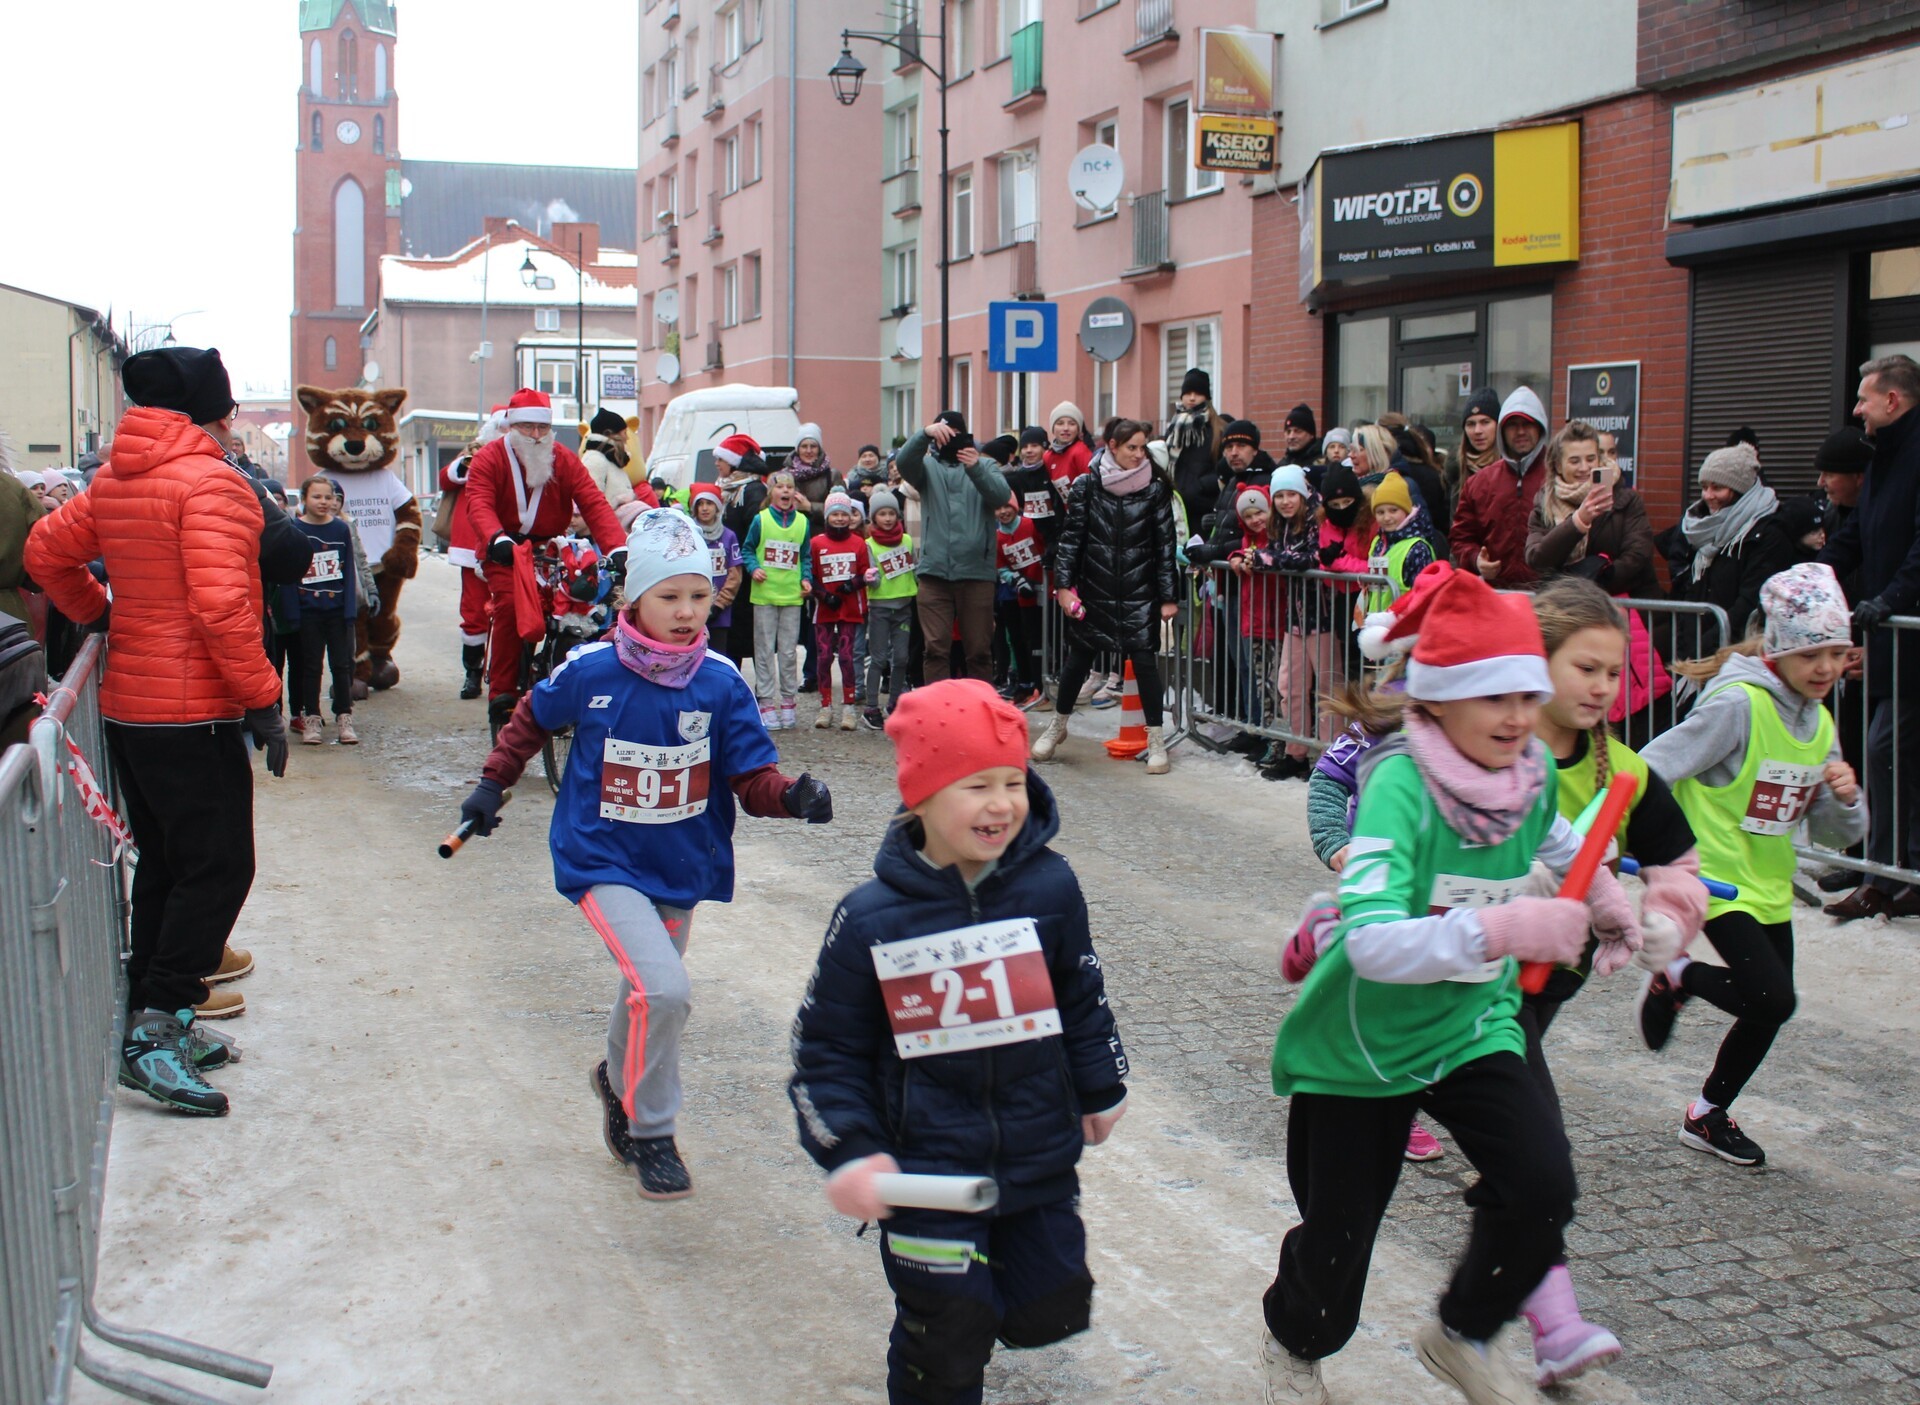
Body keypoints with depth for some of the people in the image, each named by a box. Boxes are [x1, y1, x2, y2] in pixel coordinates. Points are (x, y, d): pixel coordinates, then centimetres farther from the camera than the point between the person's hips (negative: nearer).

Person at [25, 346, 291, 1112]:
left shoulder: (113, 481, 11)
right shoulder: (211, 482, -16)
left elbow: (46, 551, 21)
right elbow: (221, 602, -24)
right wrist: (262, 700, -20)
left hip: (127, 704, 9)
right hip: (195, 712, -9)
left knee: (165, 863, 16)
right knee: (218, 866, -6)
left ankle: (152, 1022, 23)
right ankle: (158, 1027, -10)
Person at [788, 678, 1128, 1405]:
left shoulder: (1049, 887, -7)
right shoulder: (871, 918, -13)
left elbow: (1082, 996, 10)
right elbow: (826, 1048, -5)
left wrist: (1101, 1090, 19)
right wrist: (848, 1152, -14)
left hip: (1041, 1166, 3)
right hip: (928, 1176, -3)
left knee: (1049, 1312, 16)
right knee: (946, 1346, 5)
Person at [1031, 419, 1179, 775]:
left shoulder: (1155, 489, -1)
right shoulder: (1087, 486, -1)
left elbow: (1164, 545, 0)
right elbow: (1071, 538, 0)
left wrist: (1169, 595, -3)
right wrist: (1064, 585, -7)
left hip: (1139, 593, -1)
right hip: (1094, 589, 1)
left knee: (1144, 659, -5)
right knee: (1078, 657, 10)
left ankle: (1156, 740, 5)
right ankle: (1058, 725, 30)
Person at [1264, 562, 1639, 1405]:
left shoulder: (1532, 770, -9)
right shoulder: (1400, 784, -30)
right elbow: (1371, 941, -43)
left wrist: (1604, 897, 10)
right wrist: (1500, 929, -50)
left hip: (1472, 1023, 5)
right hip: (1361, 1037, -4)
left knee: (1541, 1184, -16)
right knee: (1338, 1234, 7)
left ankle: (1463, 1336, 15)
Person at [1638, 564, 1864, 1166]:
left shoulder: (1819, 724, 7)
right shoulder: (1738, 704, -18)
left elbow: (1835, 834, 10)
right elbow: (1651, 769, -20)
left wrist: (1846, 798, -11)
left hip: (1771, 888, 8)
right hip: (1717, 878, -8)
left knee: (1768, 1013, 11)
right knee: (1773, 998, -20)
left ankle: (1707, 1115, 31)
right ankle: (1678, 978, 9)